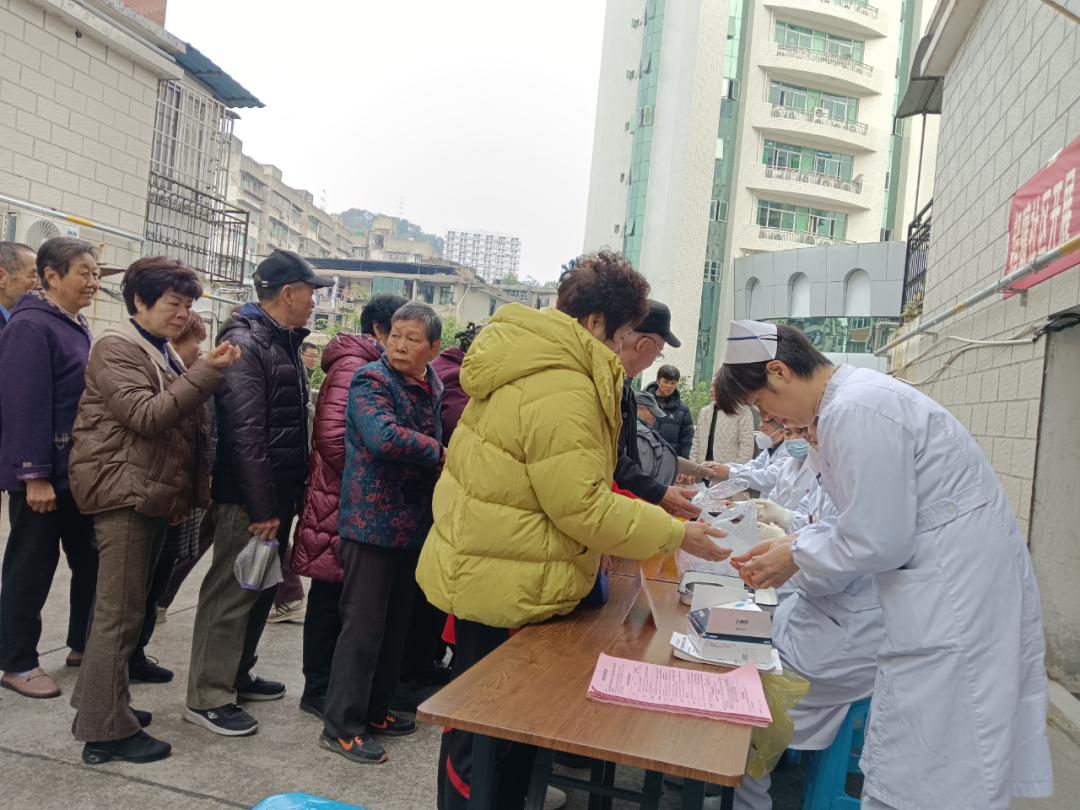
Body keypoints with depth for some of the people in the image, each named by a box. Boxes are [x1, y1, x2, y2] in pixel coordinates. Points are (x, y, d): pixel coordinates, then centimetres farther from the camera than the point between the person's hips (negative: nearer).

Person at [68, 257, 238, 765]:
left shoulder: (163, 352, 18)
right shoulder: (117, 347, -9)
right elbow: (146, 416, -21)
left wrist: (185, 493, 16)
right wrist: (207, 372, -24)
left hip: (153, 494, 9)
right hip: (123, 492, -9)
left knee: (121, 607, 16)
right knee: (121, 612, -4)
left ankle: (96, 708, 29)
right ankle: (107, 734, 5)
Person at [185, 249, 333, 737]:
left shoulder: (286, 342, 16)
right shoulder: (245, 343, -16)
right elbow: (245, 431, -23)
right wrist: (262, 506, -23)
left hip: (278, 493, 10)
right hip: (247, 497, -10)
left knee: (262, 587, 19)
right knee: (232, 592, -1)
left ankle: (237, 674, 34)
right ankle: (207, 697, 12)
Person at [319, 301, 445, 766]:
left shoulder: (430, 388, 10)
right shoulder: (371, 381, -12)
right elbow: (384, 437, -29)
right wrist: (439, 453, -18)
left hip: (411, 524, 8)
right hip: (373, 521, -7)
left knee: (395, 623, 16)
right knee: (363, 626, 0)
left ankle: (374, 709, 31)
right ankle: (341, 727, 12)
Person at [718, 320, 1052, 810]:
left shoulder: (854, 411, -21)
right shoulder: (858, 393, 11)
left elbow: (877, 542, -19)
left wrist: (796, 557, -4)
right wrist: (795, 542, 10)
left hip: (956, 597, -10)